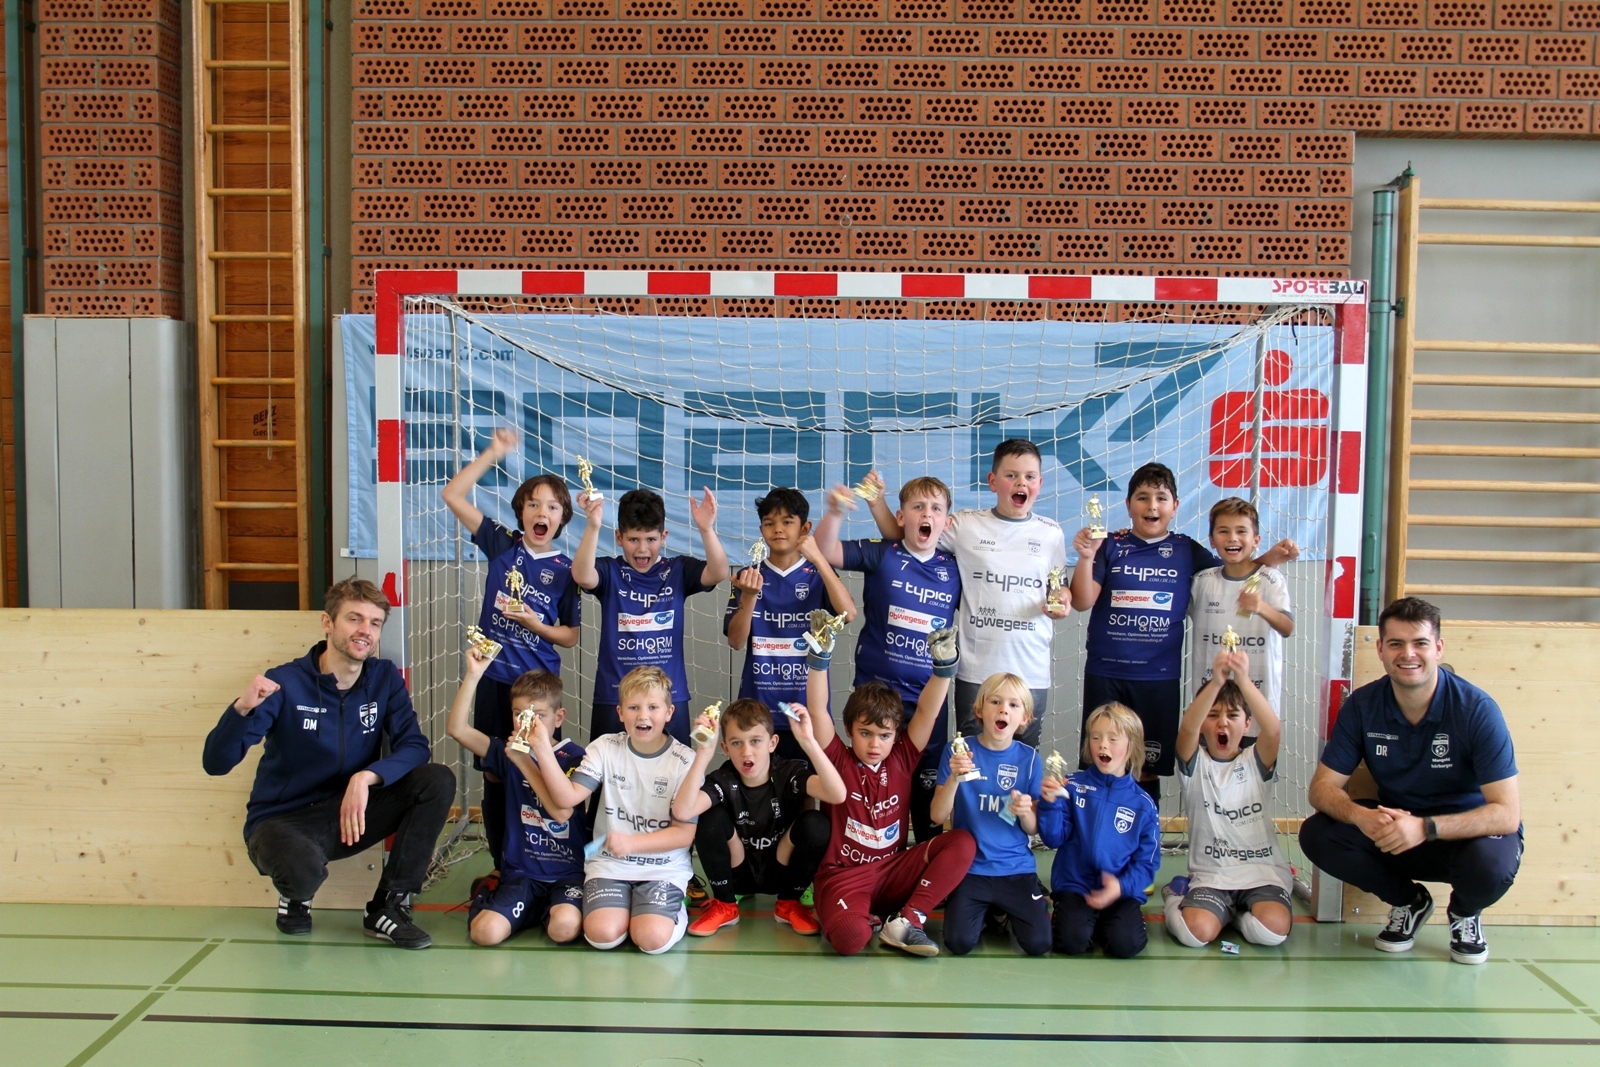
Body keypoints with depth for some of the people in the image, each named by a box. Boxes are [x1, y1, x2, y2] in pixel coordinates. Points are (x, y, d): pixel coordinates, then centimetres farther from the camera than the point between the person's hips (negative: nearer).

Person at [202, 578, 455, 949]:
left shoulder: (385, 678, -2)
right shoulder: (285, 684, -14)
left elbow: (414, 745, -12)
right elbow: (215, 763, -17)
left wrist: (366, 777, -31)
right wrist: (243, 708, -37)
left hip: (351, 813, 4)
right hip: (284, 820, -4)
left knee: (438, 780, -18)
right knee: (304, 869, -39)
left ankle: (388, 907, -8)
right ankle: (294, 896, 3)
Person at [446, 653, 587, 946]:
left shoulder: (573, 757, -4)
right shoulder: (507, 752, 7)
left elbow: (562, 811, -19)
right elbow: (456, 728, -3)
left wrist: (524, 761, -18)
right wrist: (473, 675, -11)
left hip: (568, 873, -3)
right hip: (521, 873, 3)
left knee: (564, 928, -31)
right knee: (485, 931, -22)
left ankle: (550, 910, 4)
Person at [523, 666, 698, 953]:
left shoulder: (684, 761, -7)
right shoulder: (605, 748, 0)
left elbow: (685, 833, -8)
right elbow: (567, 797, -11)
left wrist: (632, 842, -20)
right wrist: (542, 748, -20)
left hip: (663, 868, -2)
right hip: (609, 864, 2)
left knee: (653, 938, -24)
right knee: (603, 934, -22)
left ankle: (674, 907, 10)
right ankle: (625, 906, 12)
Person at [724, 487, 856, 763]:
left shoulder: (818, 576, 4)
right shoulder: (749, 576, 4)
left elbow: (848, 614, -15)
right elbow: (736, 642, -2)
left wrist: (818, 559, -19)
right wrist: (749, 595, -17)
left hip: (808, 703, 0)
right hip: (757, 703, 0)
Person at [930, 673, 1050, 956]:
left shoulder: (1029, 758, -1)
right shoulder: (958, 751, -5)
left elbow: (1033, 829, 2)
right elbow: (938, 816, -8)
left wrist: (1025, 812, -21)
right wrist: (954, 778, -24)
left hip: (1017, 869, 1)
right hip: (970, 868, -1)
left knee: (1038, 943, -14)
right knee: (959, 942, -17)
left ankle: (1009, 912, 18)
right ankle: (985, 911, 16)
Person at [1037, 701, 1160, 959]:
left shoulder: (1143, 804, 2)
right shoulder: (1074, 786, -2)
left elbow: (1147, 861, 3)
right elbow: (1053, 839, -5)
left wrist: (1122, 886, -15)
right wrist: (1050, 803, -23)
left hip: (1122, 891, 1)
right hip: (1075, 885, -1)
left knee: (1125, 943, -23)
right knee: (1071, 941, -25)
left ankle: (1105, 921, 9)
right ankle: (1071, 916, 8)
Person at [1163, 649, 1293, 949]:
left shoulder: (1255, 762, 3)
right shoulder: (1195, 763, 1)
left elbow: (1273, 730, -19)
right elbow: (1187, 728, -22)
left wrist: (1244, 681, -36)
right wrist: (1216, 682, -38)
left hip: (1262, 872, 1)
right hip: (1210, 875, -1)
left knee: (1272, 929, -27)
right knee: (1196, 931, -26)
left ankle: (1233, 910, 6)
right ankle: (1179, 897, 9)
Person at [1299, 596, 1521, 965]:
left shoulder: (1477, 710, -21)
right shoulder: (1362, 706, -11)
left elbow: (1507, 813, -25)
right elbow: (1323, 787, -11)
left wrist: (1425, 827, -40)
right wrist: (1360, 816, -34)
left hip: (1472, 832, -3)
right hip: (1395, 827, 3)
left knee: (1490, 863, -37)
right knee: (1316, 834, -22)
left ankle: (1465, 912, 3)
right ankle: (1408, 901, 7)